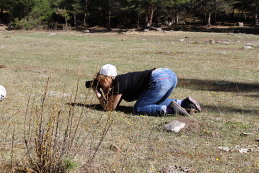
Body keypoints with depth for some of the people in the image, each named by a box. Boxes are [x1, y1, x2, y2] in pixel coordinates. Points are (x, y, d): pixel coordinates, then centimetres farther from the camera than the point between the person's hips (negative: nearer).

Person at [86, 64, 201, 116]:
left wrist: (97, 92, 13)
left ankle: (170, 109, -16)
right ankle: (185, 102, 14)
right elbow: (112, 103, 30)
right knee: (156, 103, 32)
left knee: (138, 109, 1)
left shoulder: (118, 83, -3)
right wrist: (99, 88, 23)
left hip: (160, 79, -9)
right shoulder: (121, 80, 22)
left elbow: (109, 108, 5)